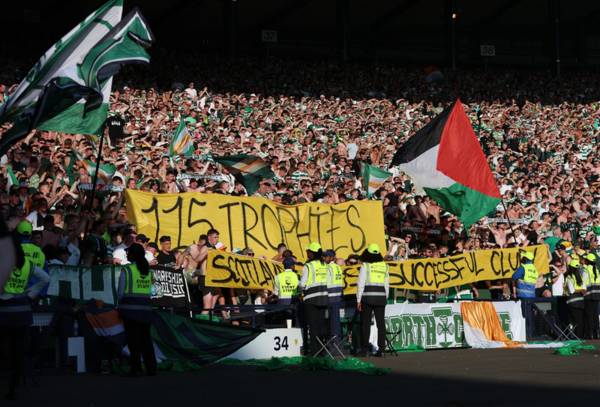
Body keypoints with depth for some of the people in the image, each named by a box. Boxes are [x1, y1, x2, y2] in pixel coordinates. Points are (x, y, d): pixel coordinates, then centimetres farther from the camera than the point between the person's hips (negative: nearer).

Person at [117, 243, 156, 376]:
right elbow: (149, 291, 4)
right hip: (146, 309, 4)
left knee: (133, 339, 1)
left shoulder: (126, 270, -6)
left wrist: (121, 306, 9)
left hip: (131, 309, -4)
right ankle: (151, 368, 8)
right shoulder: (148, 270, 6)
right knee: (146, 339, 9)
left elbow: (121, 292, -5)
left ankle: (136, 368, 0)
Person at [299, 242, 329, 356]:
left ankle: (314, 350, -3)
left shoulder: (308, 266, -11)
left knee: (312, 326, -1)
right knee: (321, 324, 12)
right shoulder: (325, 266, 7)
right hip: (324, 298, 6)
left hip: (311, 299, -6)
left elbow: (303, 285, -10)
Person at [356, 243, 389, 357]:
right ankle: (381, 349, 2)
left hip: (368, 297, -4)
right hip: (381, 297, 4)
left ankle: (364, 349, 0)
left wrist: (358, 300, -4)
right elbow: (387, 285, 11)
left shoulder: (365, 266, -5)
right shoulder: (384, 266, 8)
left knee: (365, 323, 1)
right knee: (381, 323, 4)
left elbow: (360, 284, -7)